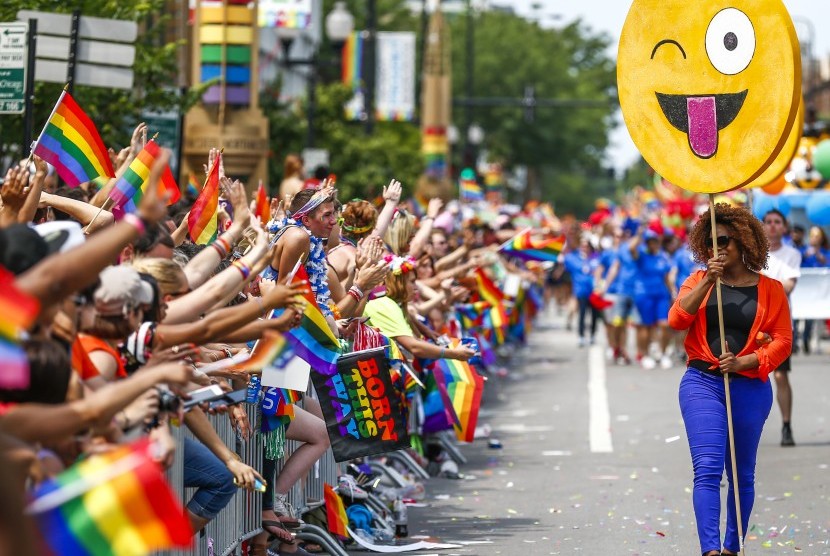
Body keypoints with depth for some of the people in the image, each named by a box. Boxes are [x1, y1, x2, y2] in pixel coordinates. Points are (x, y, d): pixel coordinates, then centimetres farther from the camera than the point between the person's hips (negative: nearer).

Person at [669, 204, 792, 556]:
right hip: (702, 383, -1)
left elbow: (782, 341, -1)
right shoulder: (699, 281, 8)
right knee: (708, 469, -14)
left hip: (750, 387, 1)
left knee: (742, 474, 9)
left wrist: (744, 362, -16)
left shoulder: (770, 289, 4)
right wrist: (708, 281, -14)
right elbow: (676, 320, -7)